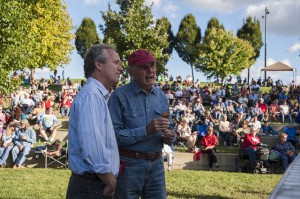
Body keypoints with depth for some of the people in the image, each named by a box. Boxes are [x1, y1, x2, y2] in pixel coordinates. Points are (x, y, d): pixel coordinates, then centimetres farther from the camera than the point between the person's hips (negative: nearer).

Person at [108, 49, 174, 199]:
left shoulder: (162, 97, 9)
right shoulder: (120, 96, -11)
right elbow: (113, 135, -18)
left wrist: (168, 137, -7)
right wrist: (146, 131, -25)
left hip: (156, 164, 5)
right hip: (128, 165, -5)